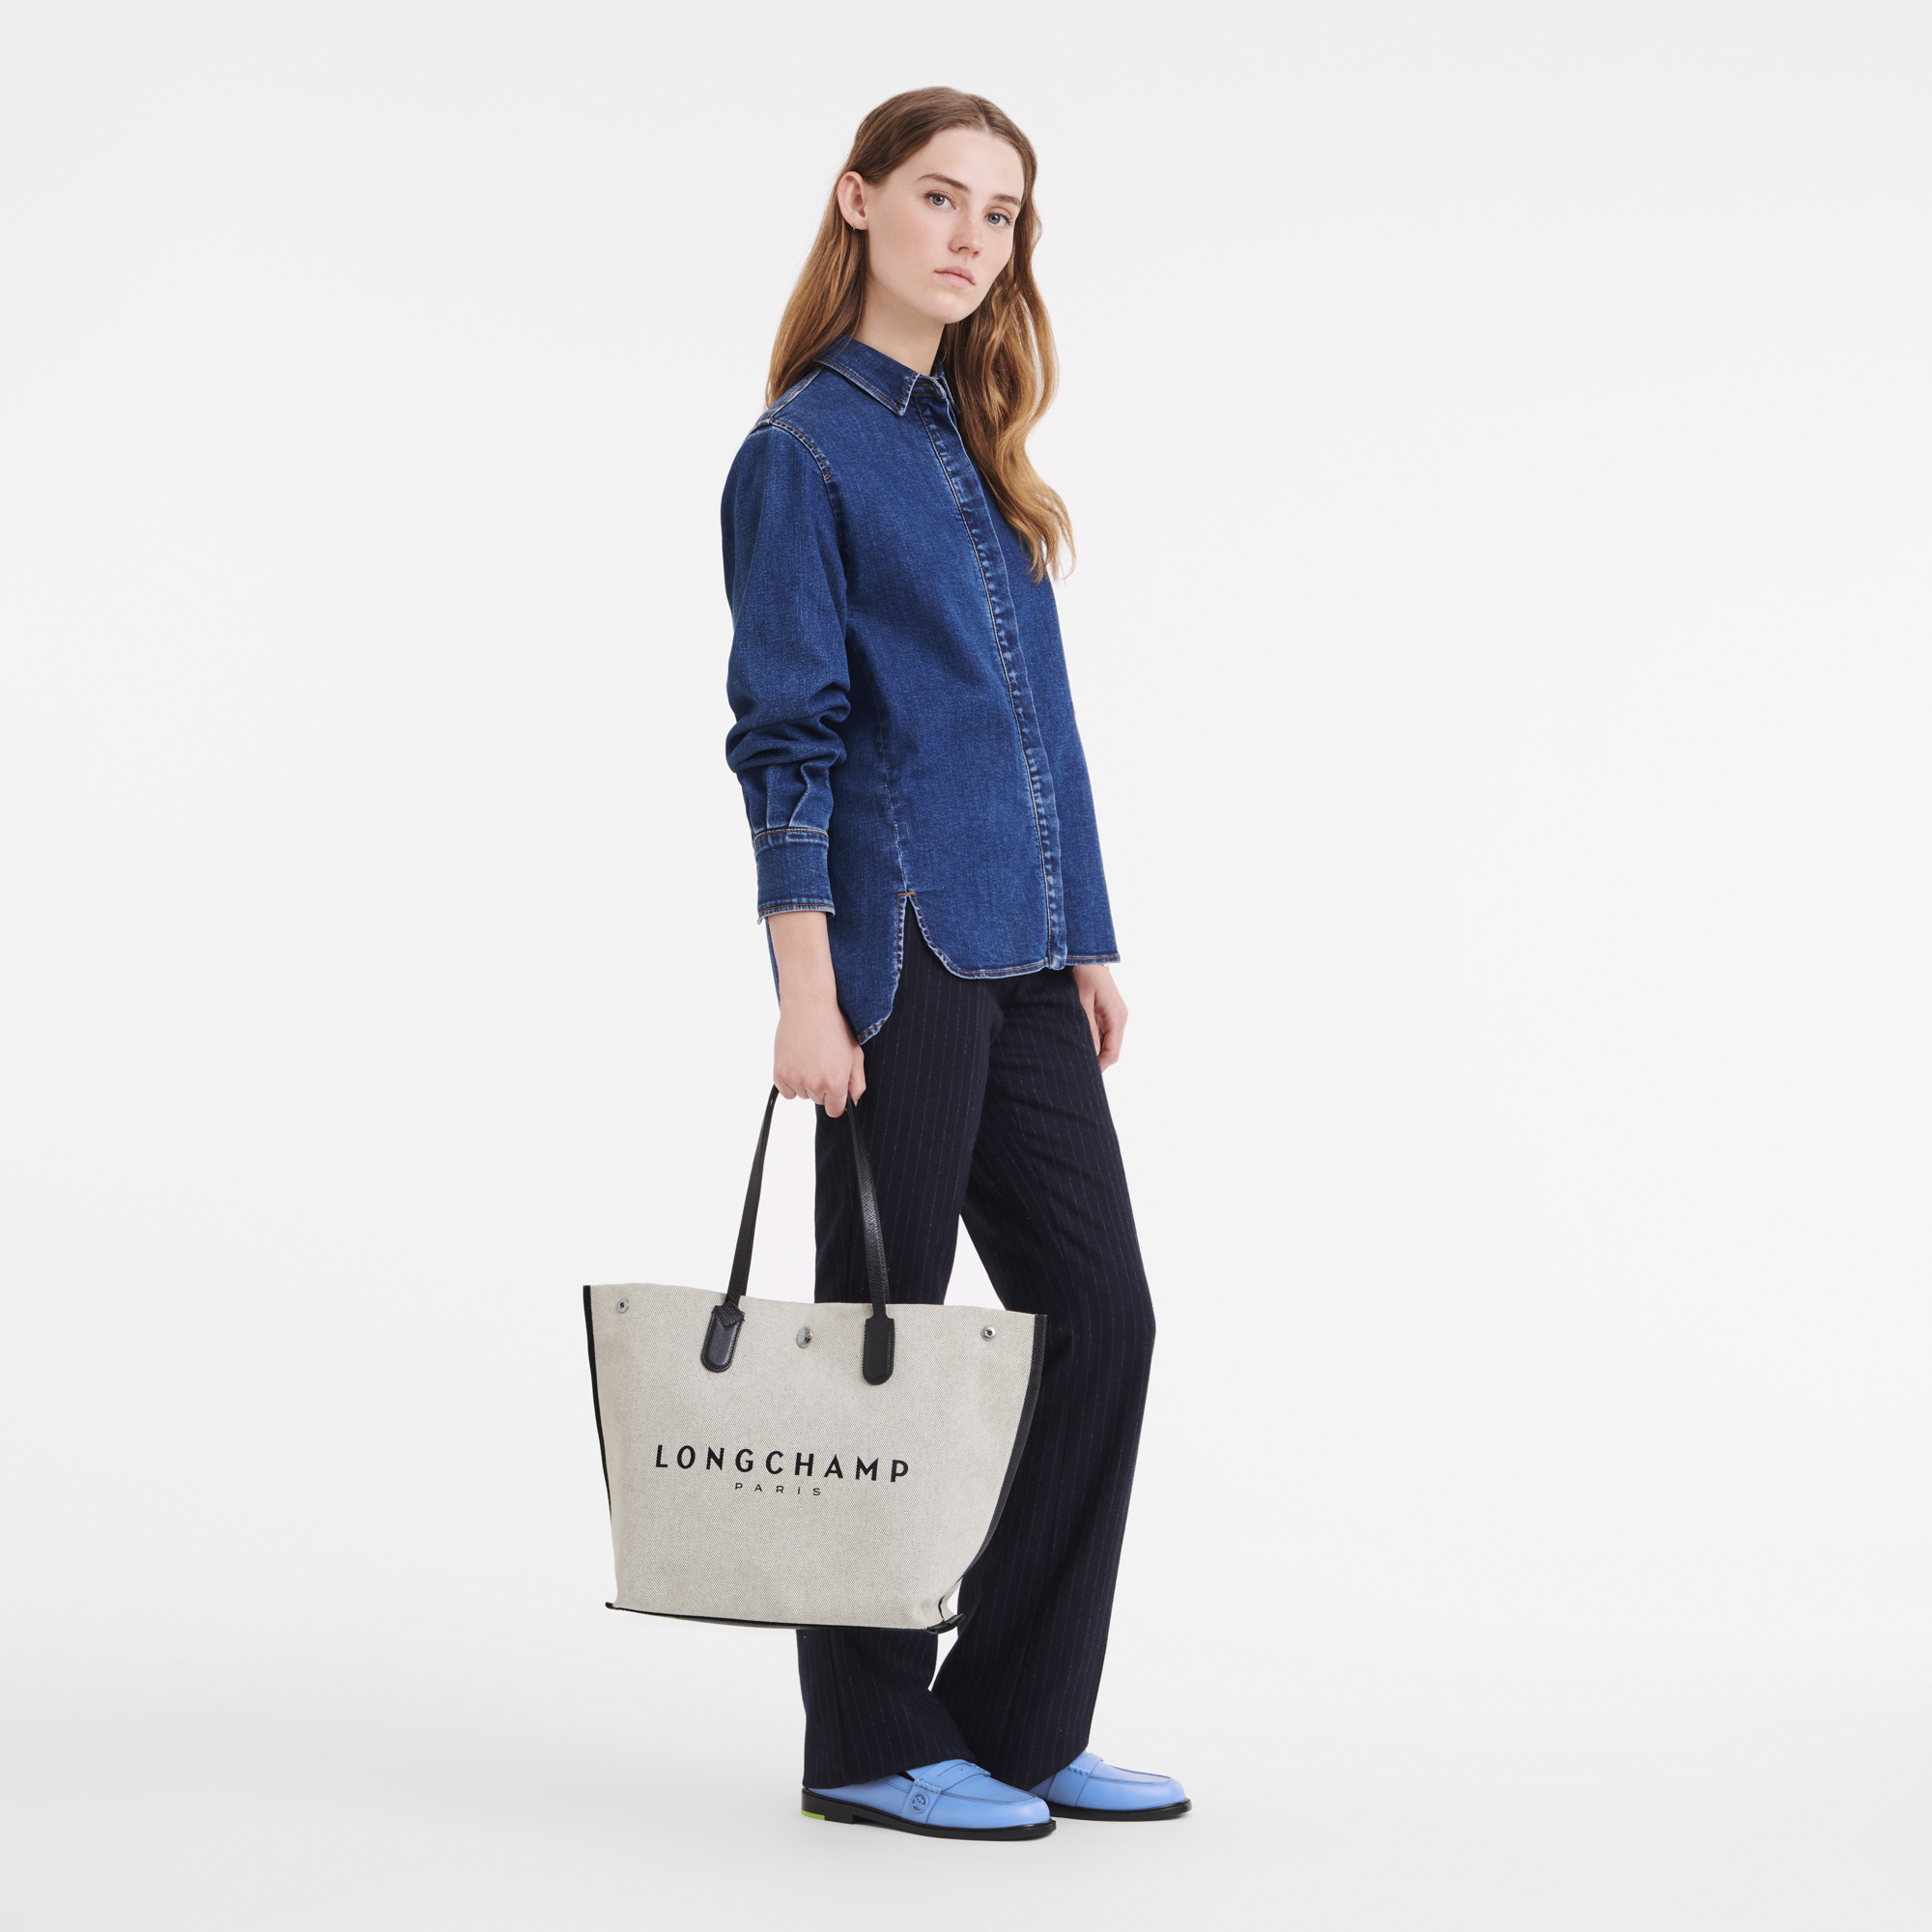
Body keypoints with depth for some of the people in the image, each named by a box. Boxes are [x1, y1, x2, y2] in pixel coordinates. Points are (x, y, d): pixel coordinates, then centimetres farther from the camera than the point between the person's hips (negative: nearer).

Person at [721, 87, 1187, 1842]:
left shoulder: (973, 445, 17)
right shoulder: (808, 448, -6)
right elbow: (787, 735, -11)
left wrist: (1091, 939, 14)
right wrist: (807, 989, -17)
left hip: (1019, 953, 8)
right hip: (896, 942, -8)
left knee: (1104, 1316, 6)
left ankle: (1023, 1721, 17)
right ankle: (869, 1744, 12)